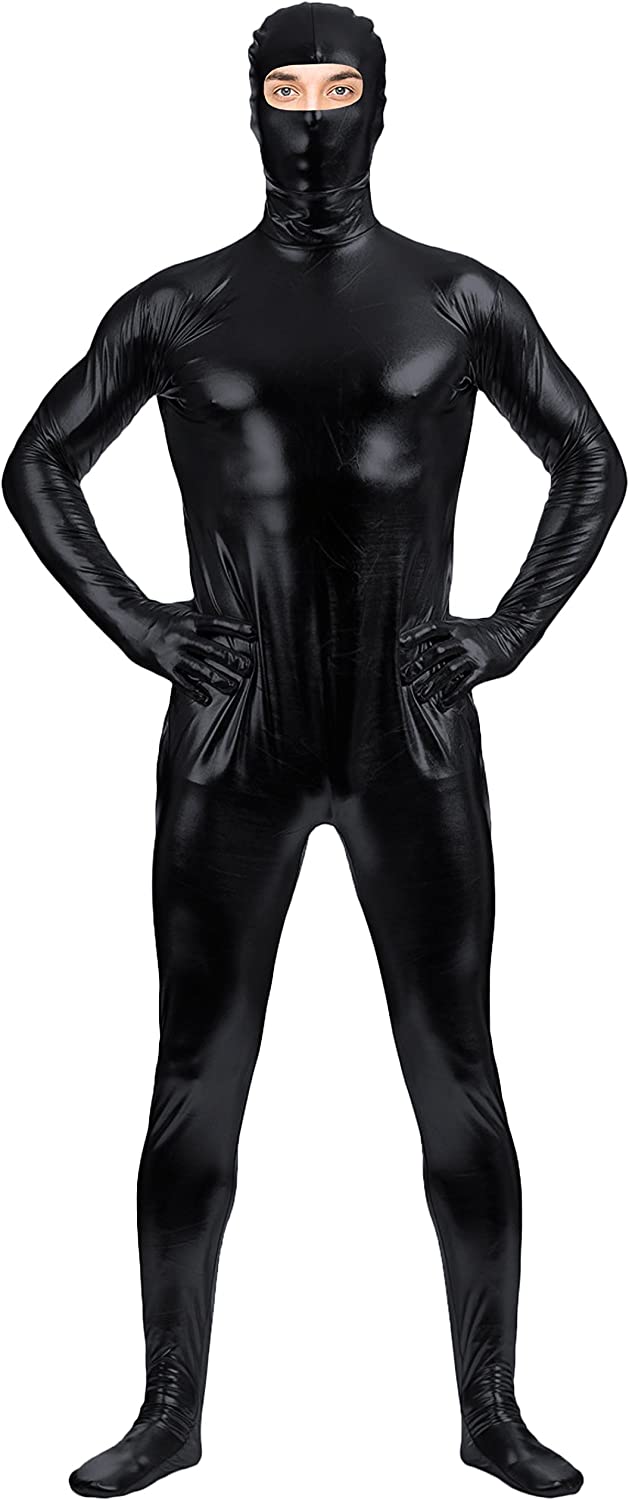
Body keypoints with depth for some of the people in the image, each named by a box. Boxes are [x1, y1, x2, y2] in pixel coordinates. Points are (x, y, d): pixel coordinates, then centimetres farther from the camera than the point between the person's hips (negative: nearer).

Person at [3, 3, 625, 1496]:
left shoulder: (464, 299, 4)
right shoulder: (176, 306, 4)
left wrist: (508, 635, 0)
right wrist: (135, 627, -2)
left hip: (415, 747, 0)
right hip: (232, 748, 0)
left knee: (458, 1082, 2)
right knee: (196, 1086, 3)